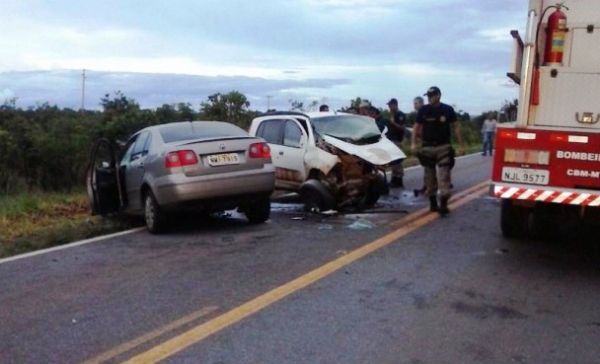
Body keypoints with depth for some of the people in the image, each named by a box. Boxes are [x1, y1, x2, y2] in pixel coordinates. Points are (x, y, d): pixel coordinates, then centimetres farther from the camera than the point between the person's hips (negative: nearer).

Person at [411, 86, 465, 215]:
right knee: (430, 176, 7)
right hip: (427, 147, 2)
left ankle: (443, 204, -12)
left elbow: (456, 127, 2)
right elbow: (417, 127, 8)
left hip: (444, 147, -2)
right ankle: (433, 202, 18)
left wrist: (461, 145, -1)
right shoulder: (423, 110, 3)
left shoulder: (448, 110, -2)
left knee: (444, 176, -10)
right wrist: (413, 143, -3)